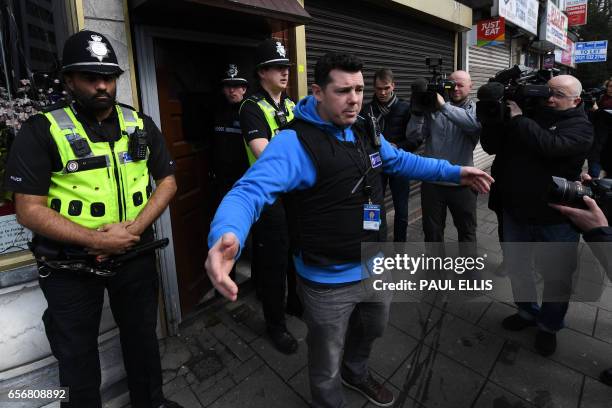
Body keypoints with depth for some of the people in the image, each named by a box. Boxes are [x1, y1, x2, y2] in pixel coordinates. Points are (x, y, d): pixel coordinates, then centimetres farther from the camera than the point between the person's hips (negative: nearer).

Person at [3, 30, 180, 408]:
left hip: (136, 254, 4)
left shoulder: (141, 125, 1)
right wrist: (97, 240, -21)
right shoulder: (42, 131, -9)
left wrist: (134, 228, -12)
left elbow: (167, 181, 1)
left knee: (142, 336, 21)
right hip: (70, 263, -3)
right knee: (77, 353, 16)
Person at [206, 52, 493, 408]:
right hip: (328, 281, -7)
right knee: (326, 367, 17)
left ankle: (356, 372, 67)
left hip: (376, 267, 8)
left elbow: (401, 160, 17)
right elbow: (251, 190, -34)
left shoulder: (364, 132, 2)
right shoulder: (295, 141, -23)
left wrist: (454, 172, 15)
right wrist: (227, 234, -55)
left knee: (372, 331, 34)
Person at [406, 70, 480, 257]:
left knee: (467, 230, 16)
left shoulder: (476, 109, 2)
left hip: (462, 184, 0)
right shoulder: (433, 107, 3)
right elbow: (413, 135, -5)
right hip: (432, 182, 1)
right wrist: (418, 111, -18)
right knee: (432, 231, 14)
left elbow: (474, 124, -23)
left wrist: (444, 106, -25)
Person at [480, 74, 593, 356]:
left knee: (556, 277, 12)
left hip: (556, 219, -4)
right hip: (515, 212, 4)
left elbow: (551, 146, -28)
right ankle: (527, 311, 43)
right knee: (516, 267, 18)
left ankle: (548, 326, 36)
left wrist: (518, 120, -22)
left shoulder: (579, 126, -8)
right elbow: (491, 146, 0)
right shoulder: (529, 116, 4)